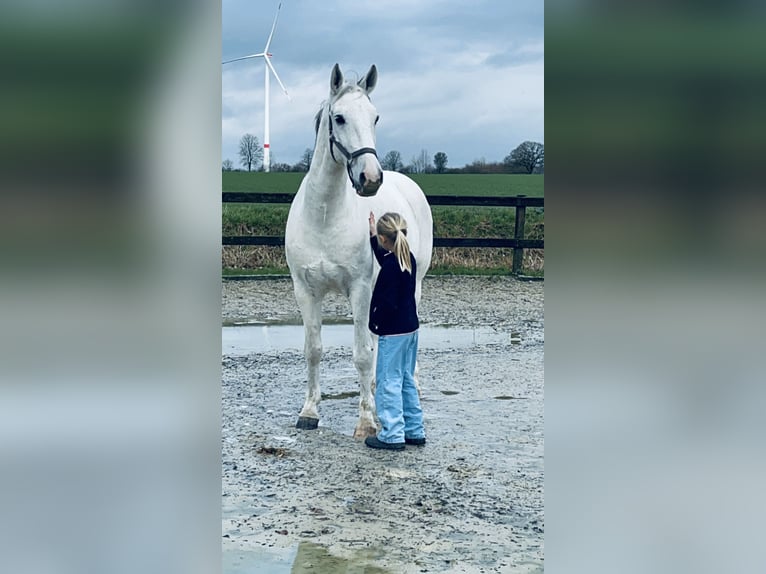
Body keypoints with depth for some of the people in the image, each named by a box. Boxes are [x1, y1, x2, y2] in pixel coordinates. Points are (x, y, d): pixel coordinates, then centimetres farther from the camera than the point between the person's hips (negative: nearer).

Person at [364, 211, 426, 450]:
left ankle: (392, 435, 2)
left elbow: (387, 303, -23)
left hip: (392, 332, -9)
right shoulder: (408, 259, 6)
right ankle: (414, 431, 23)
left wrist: (374, 323, -8)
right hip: (411, 328, 9)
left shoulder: (390, 268, -21)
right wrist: (372, 235, 27)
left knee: (388, 382, -1)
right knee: (406, 380, 17)